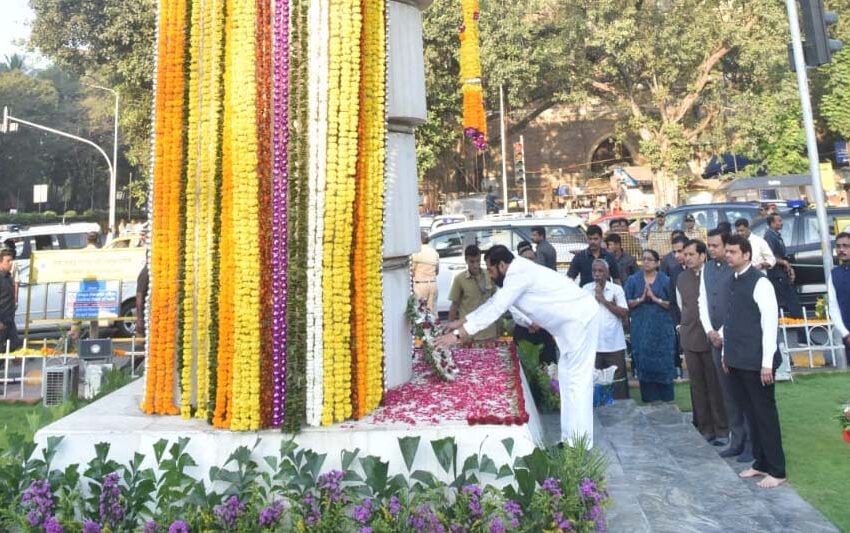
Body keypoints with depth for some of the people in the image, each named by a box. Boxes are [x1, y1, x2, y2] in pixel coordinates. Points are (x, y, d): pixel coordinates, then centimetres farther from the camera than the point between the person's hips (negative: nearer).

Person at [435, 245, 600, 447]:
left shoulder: (519, 274, -20)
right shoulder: (516, 273, 11)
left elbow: (495, 309, -23)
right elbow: (493, 303, 18)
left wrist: (458, 334, -22)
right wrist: (460, 322, 17)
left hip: (579, 319, -10)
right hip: (571, 321, 10)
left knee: (576, 382, -8)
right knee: (569, 379, 13)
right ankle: (570, 441, 21)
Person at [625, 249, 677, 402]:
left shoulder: (665, 280, 1)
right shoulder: (633, 280, 4)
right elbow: (626, 303, 1)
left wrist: (655, 299, -15)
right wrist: (641, 299, -14)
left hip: (662, 329, -1)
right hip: (641, 329, 1)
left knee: (663, 364, 2)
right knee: (644, 364, 3)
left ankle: (666, 400, 14)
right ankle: (648, 399, 12)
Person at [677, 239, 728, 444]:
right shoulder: (682, 278, 10)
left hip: (711, 338, -5)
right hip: (690, 339, 5)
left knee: (716, 386, 3)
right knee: (697, 386, 10)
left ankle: (722, 430, 16)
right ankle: (705, 429, 21)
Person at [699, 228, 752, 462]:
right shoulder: (707, 268, 10)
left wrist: (724, 333, -10)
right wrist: (710, 330, 2)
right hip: (716, 338, 6)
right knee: (728, 392, 12)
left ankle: (751, 443, 13)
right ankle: (737, 440, 23)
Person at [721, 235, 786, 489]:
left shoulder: (760, 283, -13)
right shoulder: (733, 282, 10)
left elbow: (770, 322, -16)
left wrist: (767, 363, -18)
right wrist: (727, 353, 14)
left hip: (756, 362, -7)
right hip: (737, 361, 7)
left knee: (765, 413, 2)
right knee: (750, 412, 15)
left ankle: (776, 471, 14)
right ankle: (760, 463, 27)